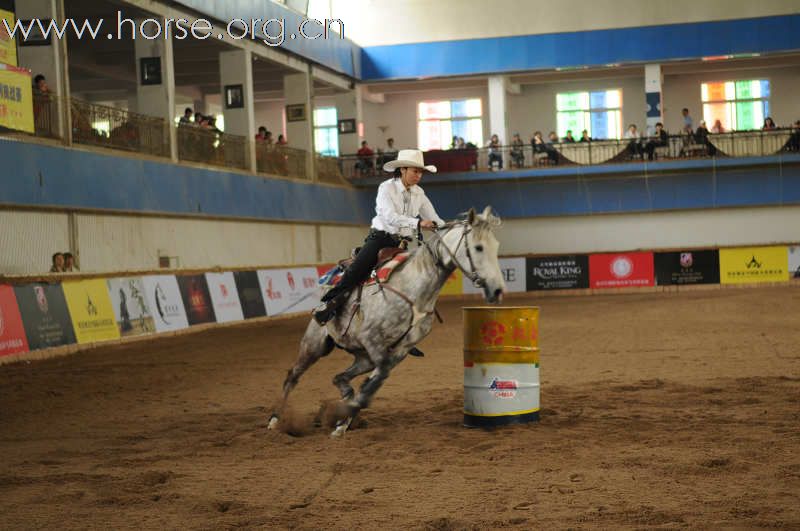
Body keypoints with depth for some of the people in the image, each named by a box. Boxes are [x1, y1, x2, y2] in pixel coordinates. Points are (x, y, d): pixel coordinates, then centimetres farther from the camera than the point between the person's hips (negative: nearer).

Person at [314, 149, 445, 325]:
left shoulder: (419, 193, 6)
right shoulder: (387, 188, -10)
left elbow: (434, 220, 9)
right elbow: (390, 216, -26)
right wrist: (417, 223, -37)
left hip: (402, 242, 5)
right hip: (381, 237, -5)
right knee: (356, 270, -20)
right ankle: (329, 305, -13)